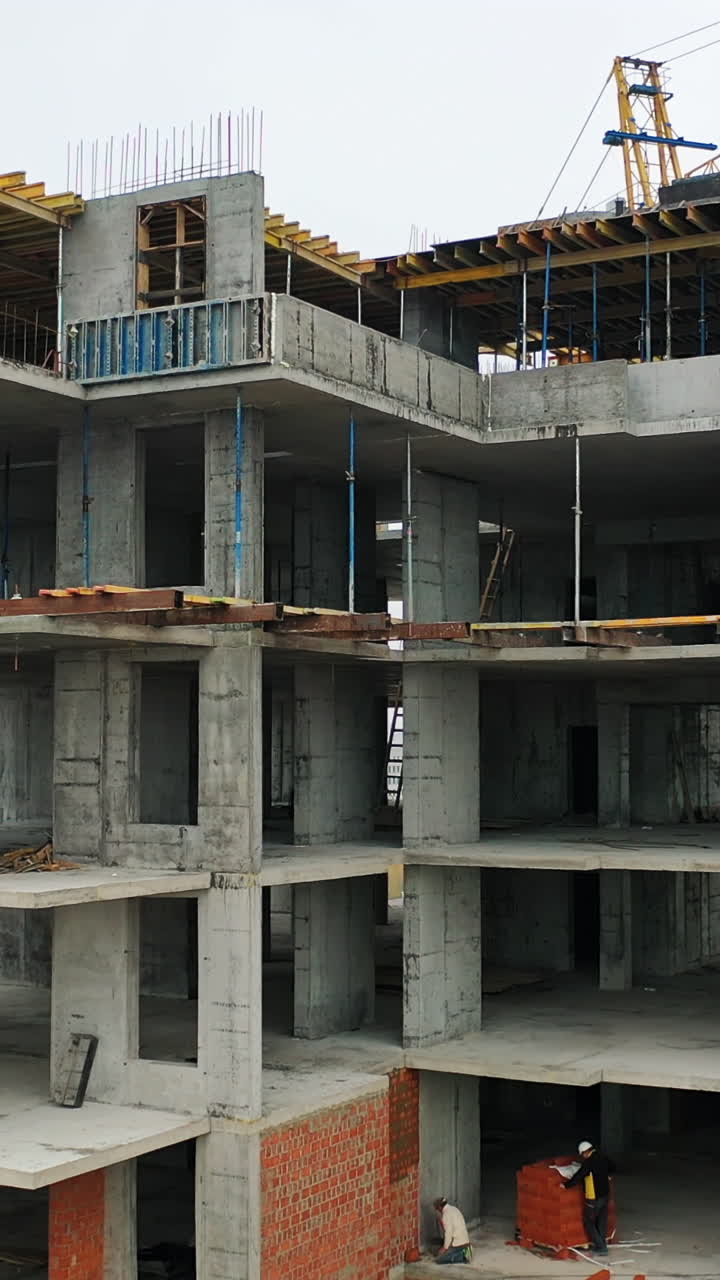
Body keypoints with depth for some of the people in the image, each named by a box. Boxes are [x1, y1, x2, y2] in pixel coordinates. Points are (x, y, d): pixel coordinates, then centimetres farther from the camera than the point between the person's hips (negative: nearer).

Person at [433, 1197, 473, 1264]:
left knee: (439, 1260, -7)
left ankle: (463, 1256, -11)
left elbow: (448, 1232, -20)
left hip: (458, 1243, -9)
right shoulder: (453, 1209, 12)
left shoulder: (446, 1214, -16)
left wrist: (445, 1248, -13)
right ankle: (463, 1253, 7)